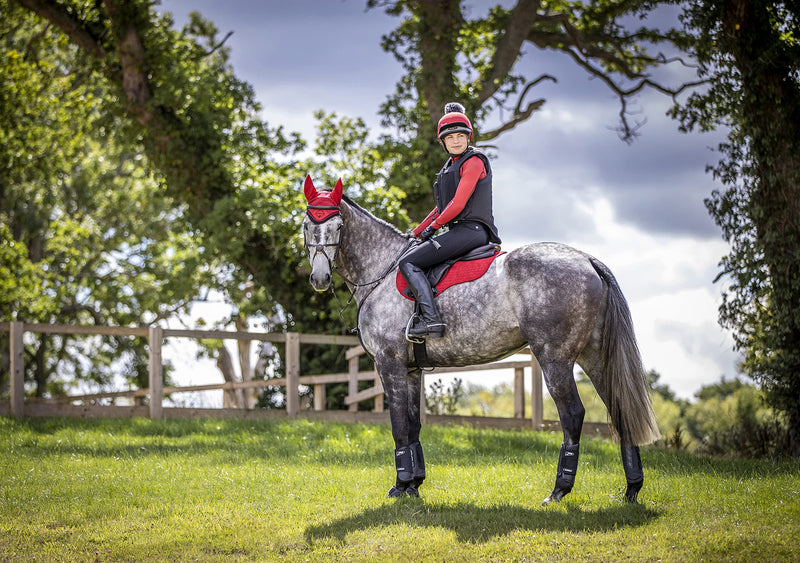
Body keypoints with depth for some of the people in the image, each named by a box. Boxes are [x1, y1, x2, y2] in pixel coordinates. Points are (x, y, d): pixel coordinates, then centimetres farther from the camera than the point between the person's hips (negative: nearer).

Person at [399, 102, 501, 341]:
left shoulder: (474, 161, -6)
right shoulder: (451, 165, 24)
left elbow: (458, 203, -14)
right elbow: (442, 206, 27)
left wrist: (433, 227, -5)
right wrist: (417, 233, 19)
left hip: (470, 229, -10)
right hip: (460, 231, 10)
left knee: (408, 263, -17)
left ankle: (431, 320, -29)